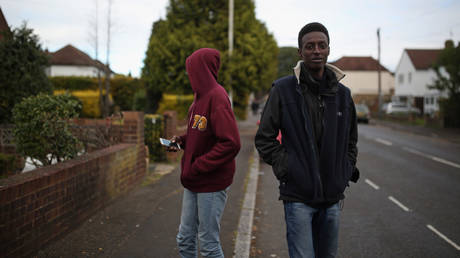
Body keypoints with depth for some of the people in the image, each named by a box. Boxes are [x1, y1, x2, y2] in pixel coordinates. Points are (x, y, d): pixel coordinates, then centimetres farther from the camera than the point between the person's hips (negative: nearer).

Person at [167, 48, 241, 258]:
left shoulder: (217, 97, -18)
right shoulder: (201, 96, 11)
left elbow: (230, 144, -24)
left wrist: (197, 167, -20)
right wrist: (182, 141, 5)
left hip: (212, 185, -9)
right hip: (193, 184, 9)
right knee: (185, 240, 15)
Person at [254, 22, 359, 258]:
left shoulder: (342, 93, 8)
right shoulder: (283, 89, -4)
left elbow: (351, 139, 21)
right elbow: (264, 138, 0)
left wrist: (347, 170, 9)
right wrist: (283, 168, -8)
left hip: (332, 196, 4)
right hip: (298, 196, -4)